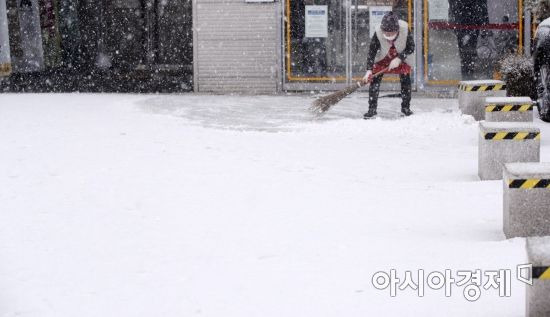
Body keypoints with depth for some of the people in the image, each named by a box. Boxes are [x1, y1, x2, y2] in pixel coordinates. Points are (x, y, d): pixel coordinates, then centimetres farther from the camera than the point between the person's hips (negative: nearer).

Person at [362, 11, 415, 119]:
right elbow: (372, 51, -25)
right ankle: (372, 109, -5)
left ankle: (406, 107, 17)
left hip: (401, 58, 1)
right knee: (374, 81, -11)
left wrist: (399, 59, -28)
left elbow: (411, 48, -18)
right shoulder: (378, 33, -32)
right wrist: (369, 70, -32)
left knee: (406, 81, -1)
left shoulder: (405, 30, -31)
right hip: (382, 58, -1)